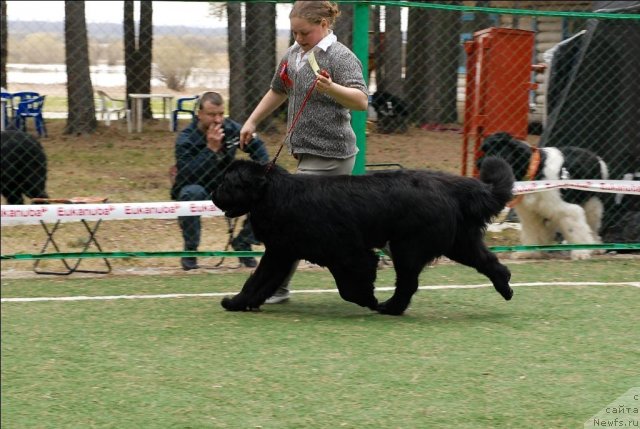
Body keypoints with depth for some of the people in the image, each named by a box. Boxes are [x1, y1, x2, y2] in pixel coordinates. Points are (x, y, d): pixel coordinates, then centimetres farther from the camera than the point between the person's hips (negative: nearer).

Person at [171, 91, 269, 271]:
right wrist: (211, 148, -37)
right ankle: (190, 250, -21)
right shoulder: (186, 139, -21)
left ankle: (243, 243, 8)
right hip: (197, 193, -4)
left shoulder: (232, 129, -8)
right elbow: (187, 175, -35)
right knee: (192, 192, -39)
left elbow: (257, 146, 11)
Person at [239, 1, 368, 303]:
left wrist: (331, 88, -41)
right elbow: (278, 91, 28)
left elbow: (361, 100, -25)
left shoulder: (340, 57, -13)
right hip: (308, 152, 8)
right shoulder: (293, 55, 12)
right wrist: (252, 122, 27)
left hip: (328, 156, -8)